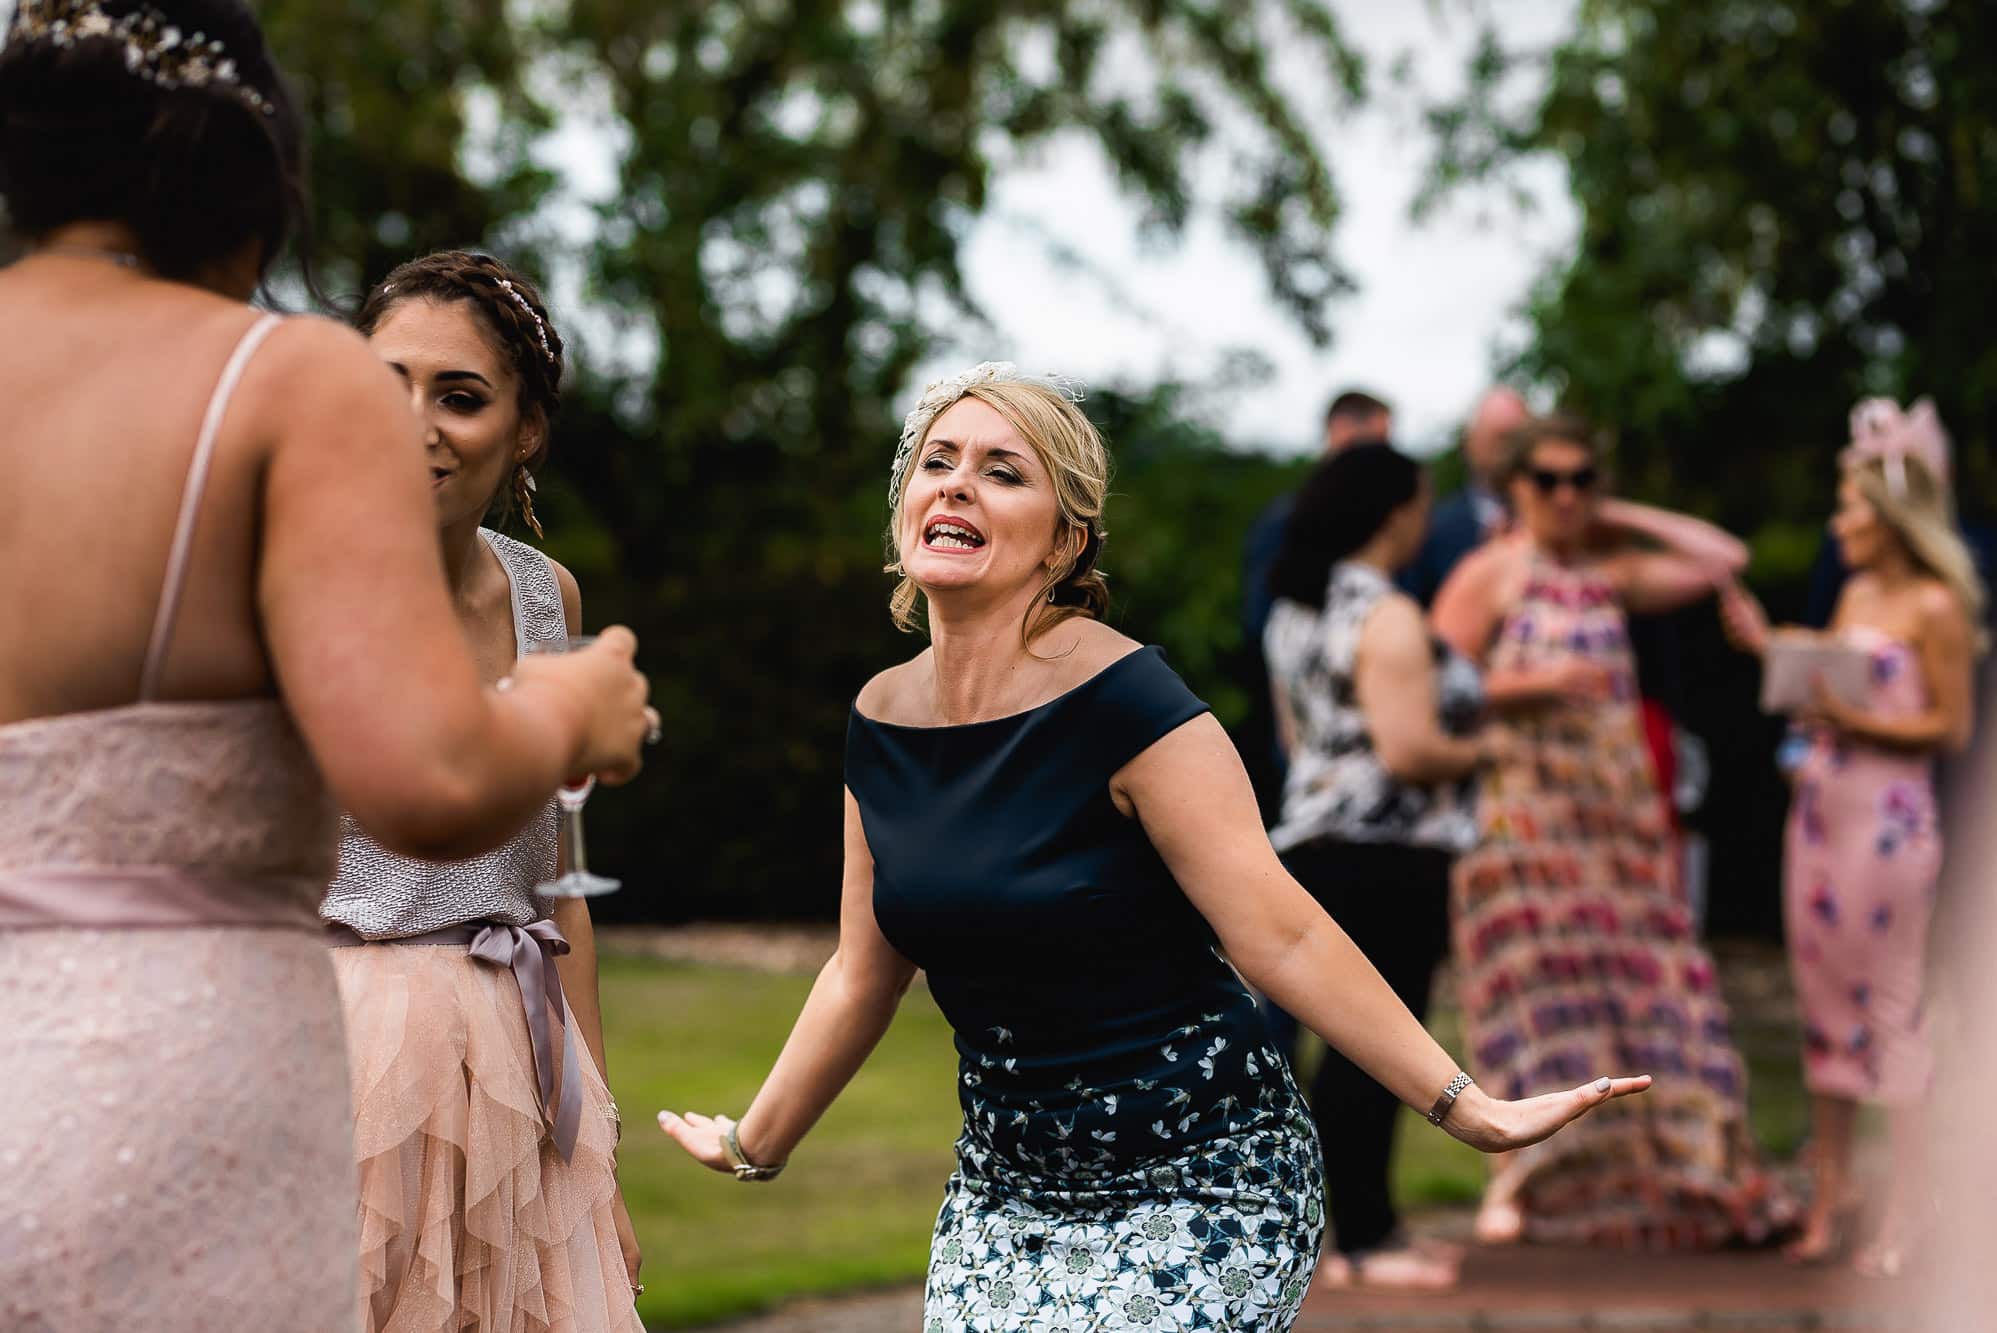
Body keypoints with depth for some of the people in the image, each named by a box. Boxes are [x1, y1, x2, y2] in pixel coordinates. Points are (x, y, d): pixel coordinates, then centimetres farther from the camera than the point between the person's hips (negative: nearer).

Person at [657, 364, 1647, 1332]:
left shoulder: (1119, 700, -17)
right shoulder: (883, 723, 2)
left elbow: (1280, 938, -19)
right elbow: (864, 974, 15)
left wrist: (1467, 1108, -23)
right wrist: (755, 1143, 23)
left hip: (1192, 1189, -6)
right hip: (1005, 1189, 6)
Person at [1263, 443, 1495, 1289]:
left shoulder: (1294, 613, 14)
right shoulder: (1387, 618, -15)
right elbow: (1409, 750, -22)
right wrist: (1477, 749, -5)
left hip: (1315, 842, 9)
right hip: (1388, 859, -9)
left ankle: (1363, 1229, 19)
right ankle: (1363, 1241, 0)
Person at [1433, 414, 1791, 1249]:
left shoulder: (1610, 576, 14)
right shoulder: (1491, 574, -1)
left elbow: (1721, 559, 13)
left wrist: (1620, 519, 11)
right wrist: (1536, 684, -18)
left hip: (1618, 814, 5)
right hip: (1525, 812, -5)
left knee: (1643, 984, 3)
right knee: (1536, 988, -5)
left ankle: (1680, 1177, 7)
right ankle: (1515, 1181, 3)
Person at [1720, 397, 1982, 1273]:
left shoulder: (1936, 608, -9)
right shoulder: (1856, 593, 13)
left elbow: (1952, 726, -11)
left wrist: (1862, 723, -20)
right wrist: (1768, 649, 12)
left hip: (1889, 817, -8)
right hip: (1822, 803, 8)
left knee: (1891, 1010, -3)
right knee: (1824, 1003, 10)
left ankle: (1907, 1214, 3)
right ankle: (1827, 1199, 17)